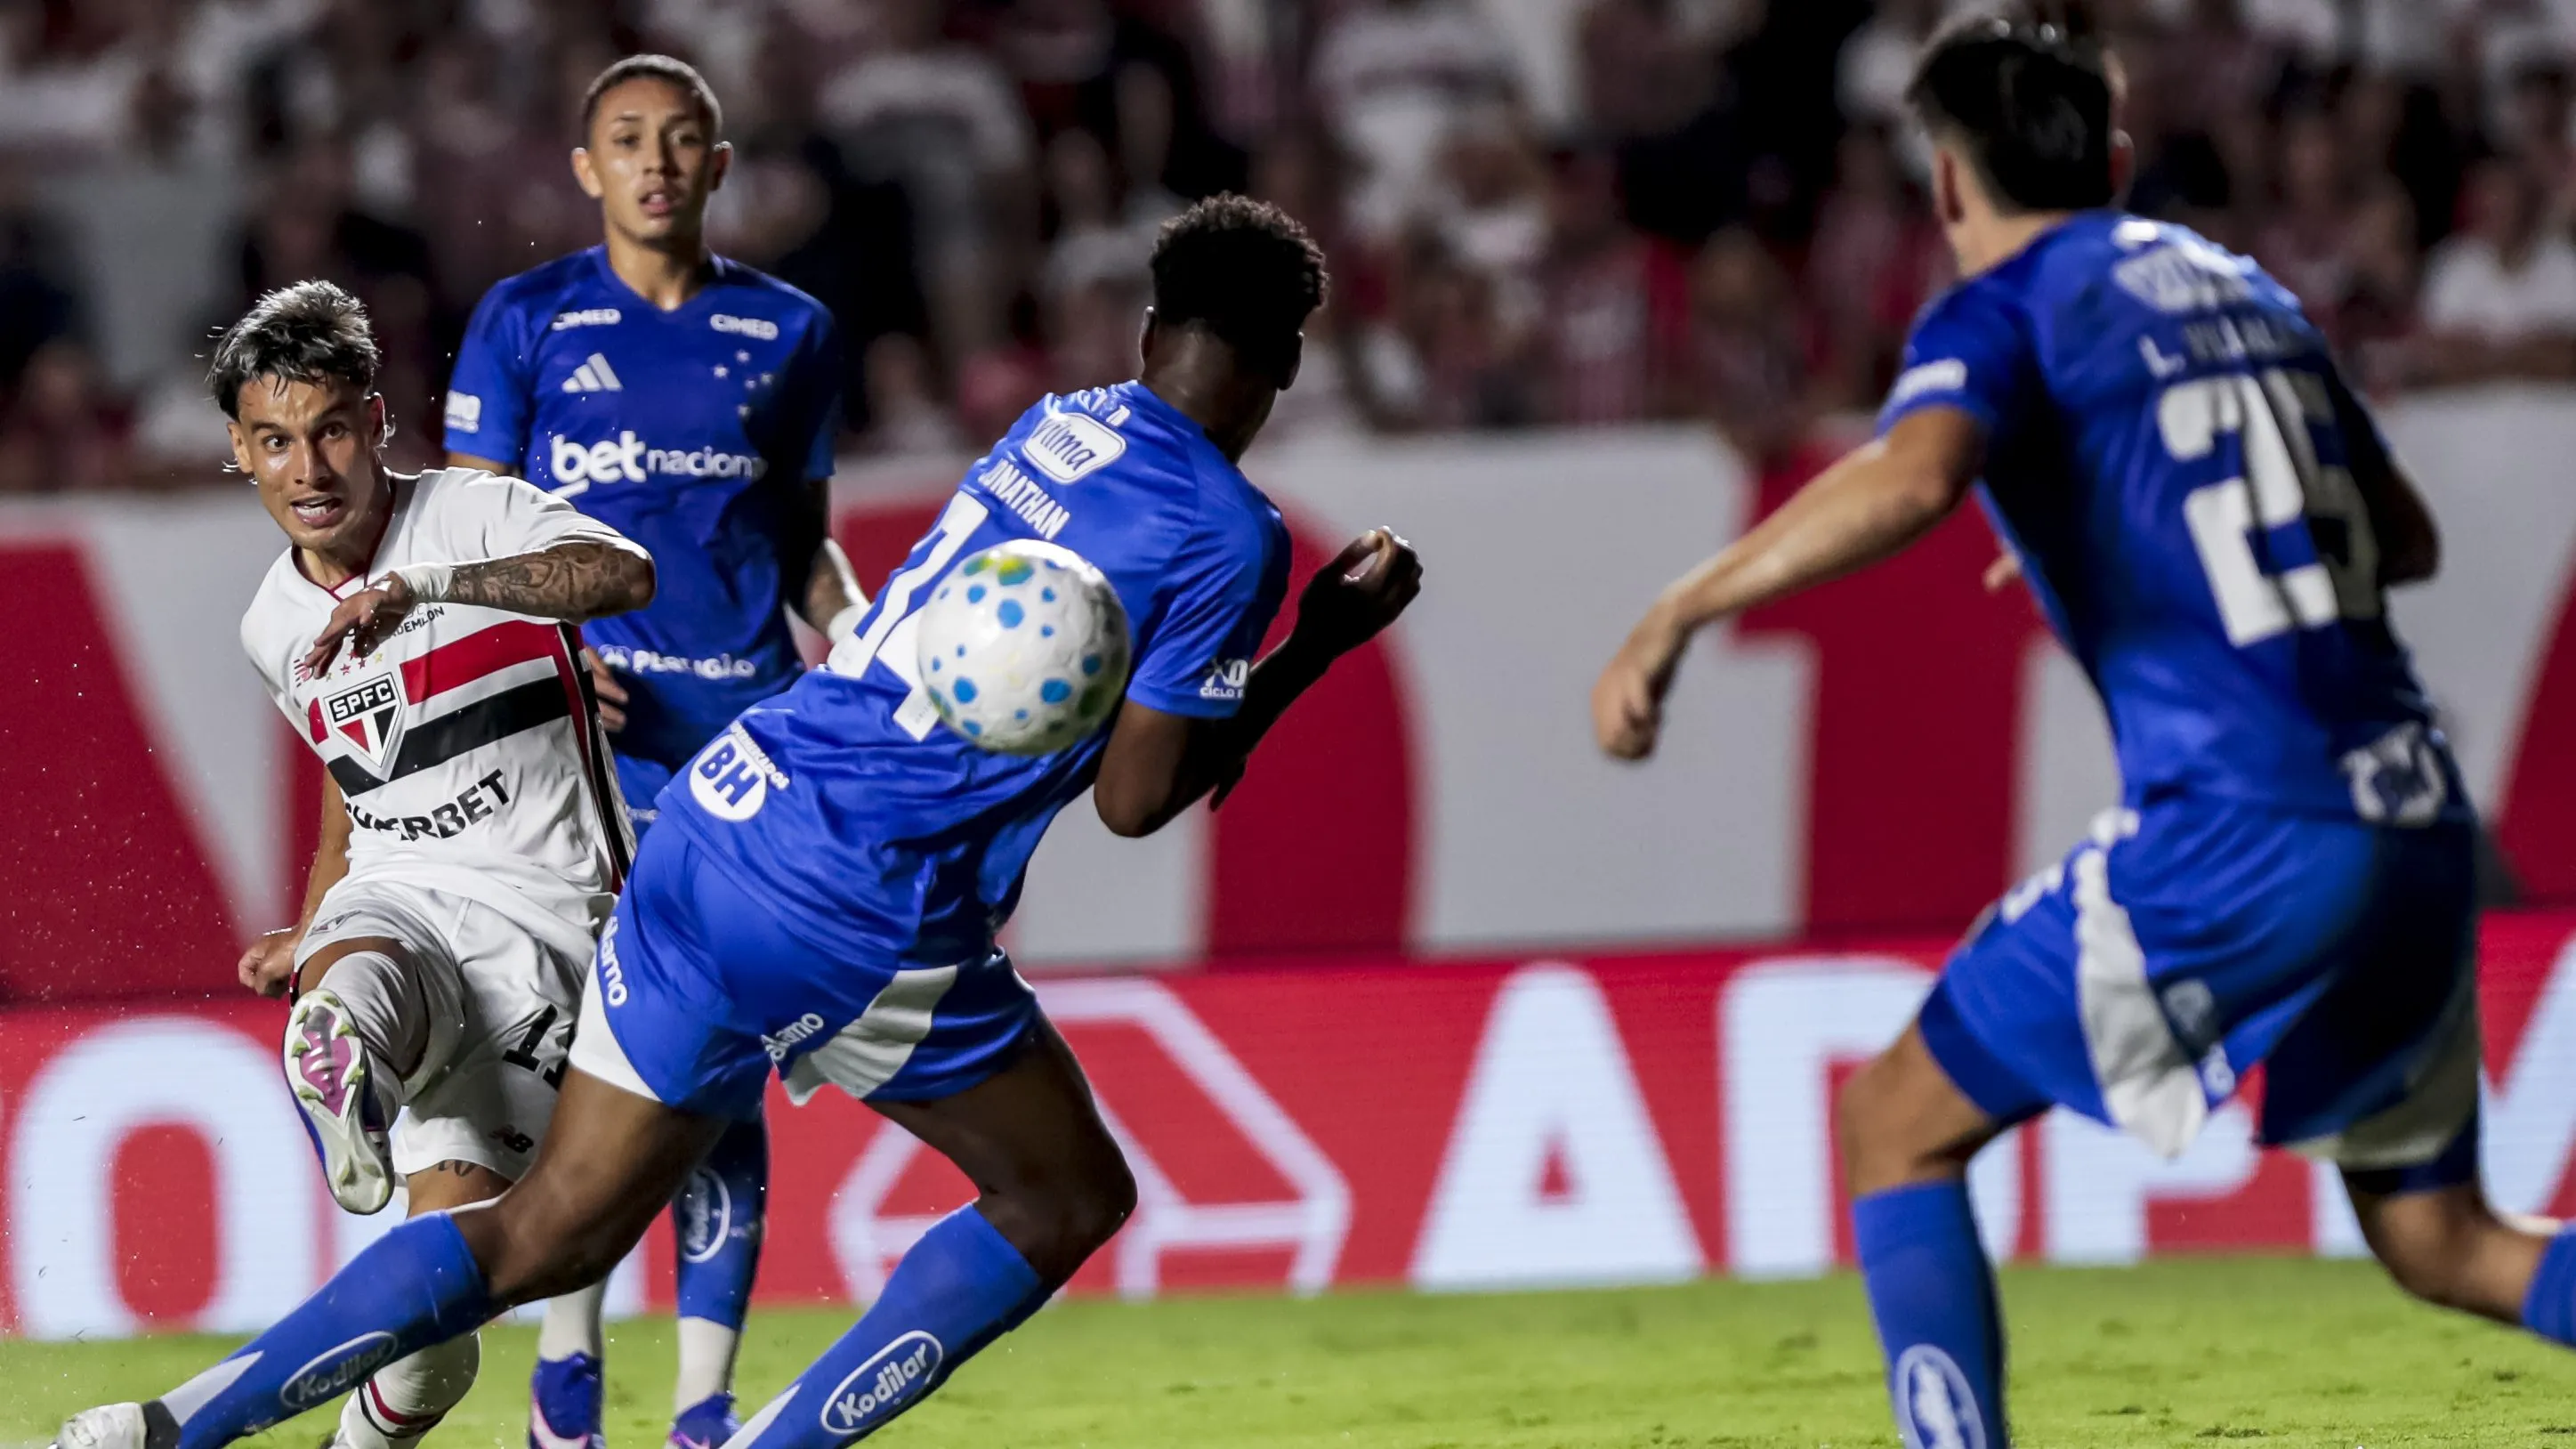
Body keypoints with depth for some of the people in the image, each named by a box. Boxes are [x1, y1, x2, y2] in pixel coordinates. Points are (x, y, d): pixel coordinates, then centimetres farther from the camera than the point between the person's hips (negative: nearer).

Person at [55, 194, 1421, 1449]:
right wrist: (1321, 646, 3)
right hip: (856, 925, -7)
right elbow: (1134, 802, -5)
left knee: (547, 1235, 12)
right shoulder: (1228, 533, -8)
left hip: (719, 817, 7)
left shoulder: (1055, 423, 14)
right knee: (1068, 1200, 14)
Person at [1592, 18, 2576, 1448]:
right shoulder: (2242, 288, 21)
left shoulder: (2000, 313, 0)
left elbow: (1913, 475, -23)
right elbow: (2407, 539, 29)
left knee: (1896, 1123, 8)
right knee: (2437, 1239, 17)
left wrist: (1675, 613, -18)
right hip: (2418, 825, 6)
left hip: (2236, 832, -6)